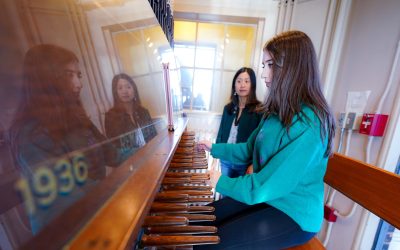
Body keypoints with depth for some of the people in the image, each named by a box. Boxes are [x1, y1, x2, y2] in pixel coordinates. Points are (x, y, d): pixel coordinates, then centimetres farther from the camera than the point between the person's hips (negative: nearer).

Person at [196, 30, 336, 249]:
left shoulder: (308, 124, -28)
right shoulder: (277, 111, 1)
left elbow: (263, 188, -29)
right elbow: (248, 151, 9)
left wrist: (220, 181, -16)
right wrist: (214, 148, 10)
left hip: (292, 215, -7)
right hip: (265, 197, 7)